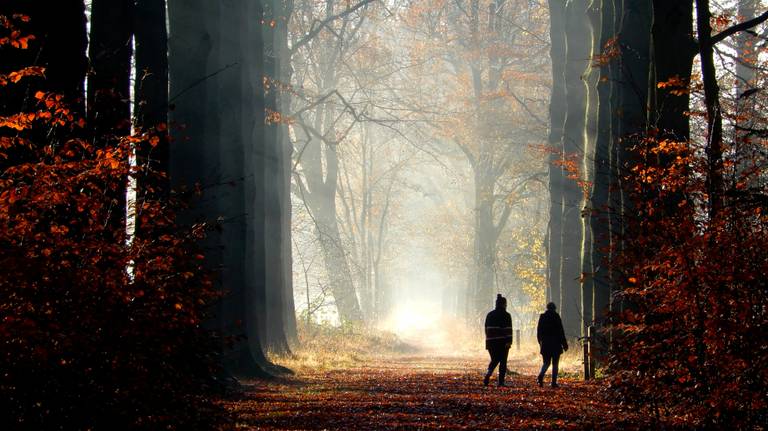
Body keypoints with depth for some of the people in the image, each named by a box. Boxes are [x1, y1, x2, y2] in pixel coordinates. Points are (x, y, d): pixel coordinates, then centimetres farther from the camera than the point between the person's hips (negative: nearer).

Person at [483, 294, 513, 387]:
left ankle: (488, 374, -9)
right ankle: (501, 381, 1)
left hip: (491, 341, 4)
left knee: (494, 360, 15)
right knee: (503, 361, 5)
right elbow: (508, 330, -13)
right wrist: (509, 342, -17)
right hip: (502, 341, -4)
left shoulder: (490, 315, 10)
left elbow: (486, 329, 14)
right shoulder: (506, 315, -5)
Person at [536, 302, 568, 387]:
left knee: (546, 362, 12)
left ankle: (541, 375, -16)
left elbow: (539, 331, 11)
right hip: (555, 344, -3)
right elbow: (560, 331, -8)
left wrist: (540, 342, 25)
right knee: (555, 364, 5)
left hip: (545, 344, 3)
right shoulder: (556, 316, -7)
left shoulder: (542, 317, 4)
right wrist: (564, 344, -3)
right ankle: (554, 382, 1)